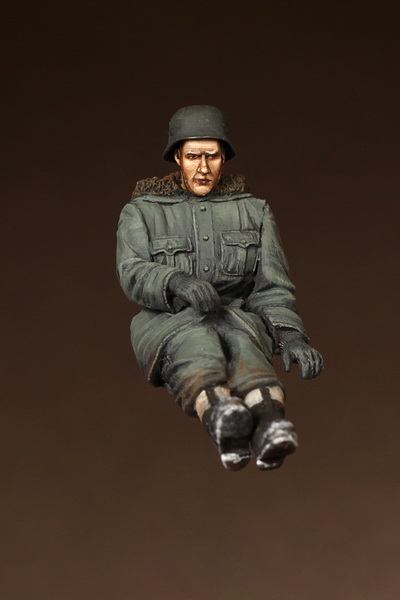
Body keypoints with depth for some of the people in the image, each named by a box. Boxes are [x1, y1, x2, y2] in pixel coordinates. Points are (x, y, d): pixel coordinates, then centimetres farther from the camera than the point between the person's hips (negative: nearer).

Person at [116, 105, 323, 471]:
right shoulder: (141, 213, 10)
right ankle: (220, 415, -76)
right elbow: (134, 275, -8)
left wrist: (290, 335, -16)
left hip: (239, 318, 1)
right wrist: (178, 283, -31)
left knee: (240, 338, -39)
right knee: (195, 339, -40)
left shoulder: (253, 211, 15)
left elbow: (273, 287, 6)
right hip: (167, 324, -1)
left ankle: (270, 427, -74)